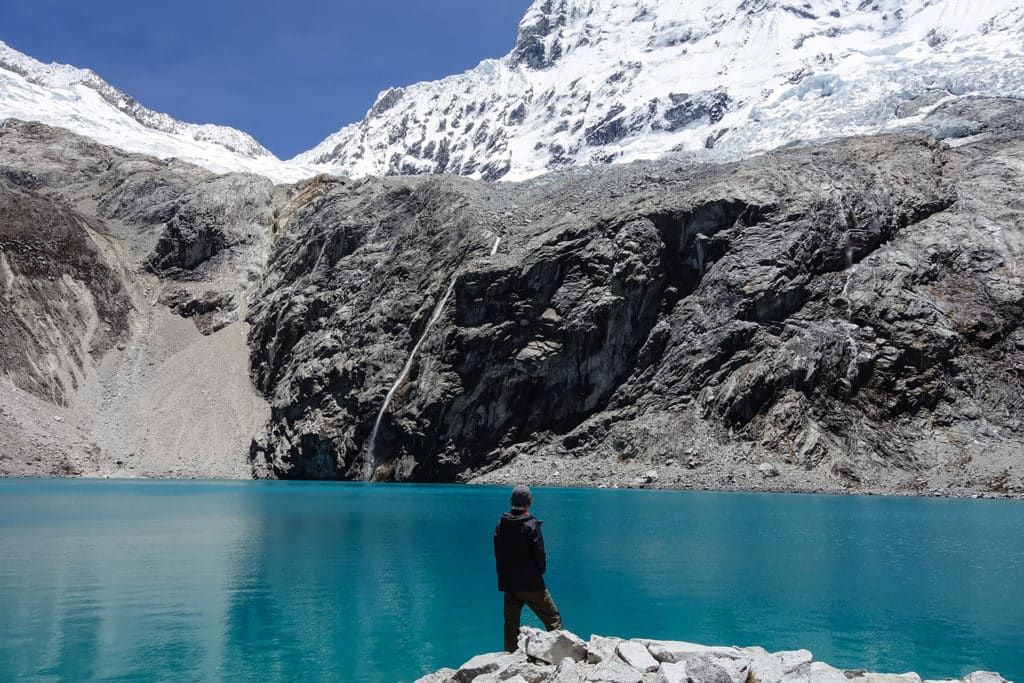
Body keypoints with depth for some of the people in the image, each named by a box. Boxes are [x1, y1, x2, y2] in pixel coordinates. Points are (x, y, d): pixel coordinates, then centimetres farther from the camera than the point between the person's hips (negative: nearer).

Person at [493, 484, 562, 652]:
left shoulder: (501, 523, 5)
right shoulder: (530, 524, -13)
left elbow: (497, 552, 9)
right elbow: (539, 553, -12)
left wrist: (505, 574, 15)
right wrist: (540, 571, 5)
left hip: (508, 583, 6)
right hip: (530, 583, -6)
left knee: (511, 623, 14)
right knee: (553, 619, 1)